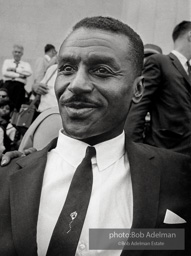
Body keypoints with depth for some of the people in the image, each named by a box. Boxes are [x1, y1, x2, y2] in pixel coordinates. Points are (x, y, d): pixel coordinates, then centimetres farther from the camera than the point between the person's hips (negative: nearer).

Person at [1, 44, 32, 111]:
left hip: (20, 86, 0)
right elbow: (5, 73, 1)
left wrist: (14, 69, -4)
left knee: (18, 107, -9)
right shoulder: (7, 61, 20)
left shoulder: (26, 64, 19)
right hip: (8, 85, 0)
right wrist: (18, 75, -7)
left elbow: (29, 73, -4)